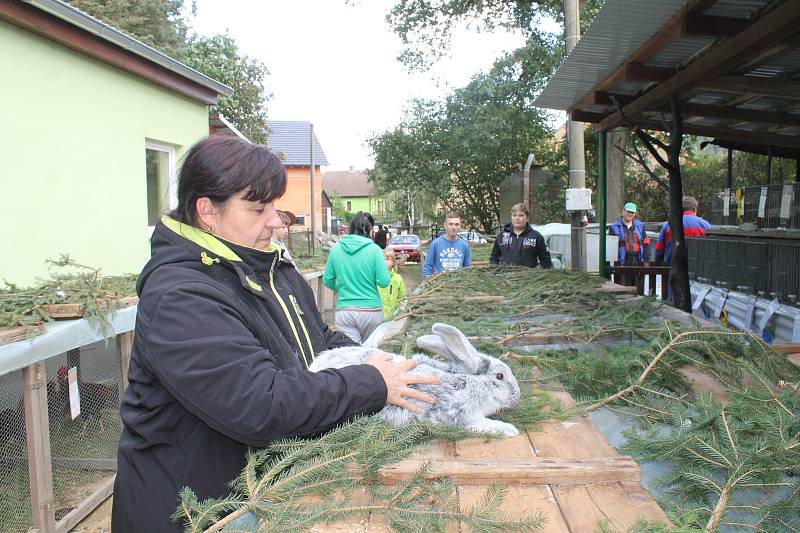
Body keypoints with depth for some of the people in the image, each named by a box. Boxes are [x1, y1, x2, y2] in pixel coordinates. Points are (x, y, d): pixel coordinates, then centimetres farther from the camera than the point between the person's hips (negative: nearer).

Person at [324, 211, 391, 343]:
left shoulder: (336, 249, 0)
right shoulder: (374, 249, -8)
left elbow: (327, 281, 6)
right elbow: (383, 282, -9)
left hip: (344, 311, 1)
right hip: (371, 310, -1)